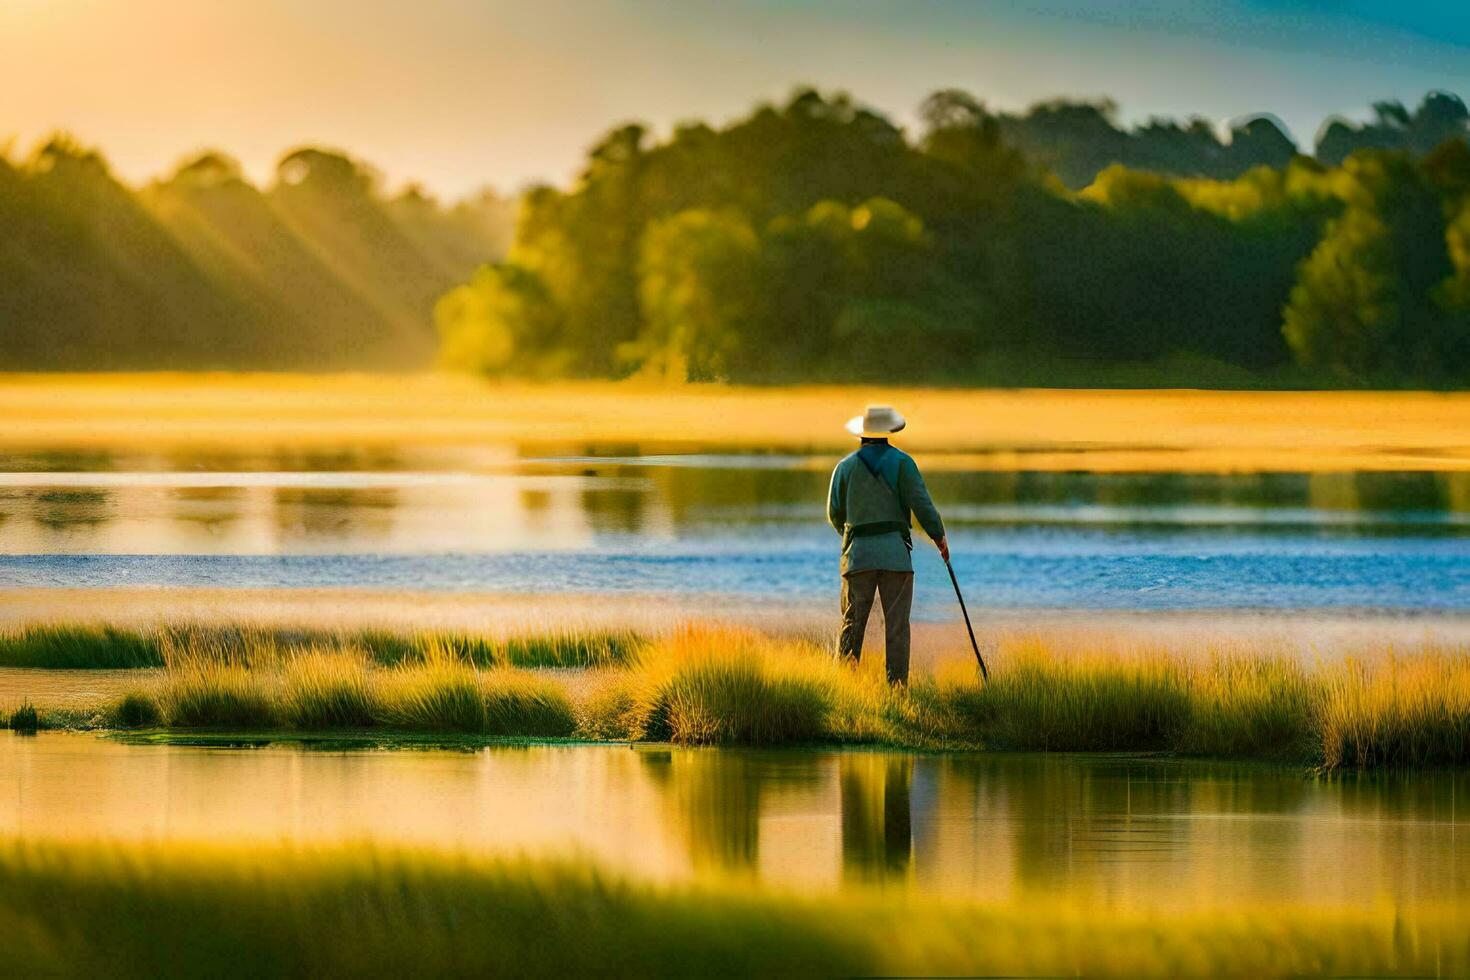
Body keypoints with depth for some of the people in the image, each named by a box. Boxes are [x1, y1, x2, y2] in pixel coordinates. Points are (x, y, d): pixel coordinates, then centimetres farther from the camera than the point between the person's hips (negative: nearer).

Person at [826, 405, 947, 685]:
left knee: (852, 622, 4)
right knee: (896, 624, 0)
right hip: (894, 550, -2)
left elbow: (834, 513, 11)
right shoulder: (901, 462, -2)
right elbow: (921, 503, -7)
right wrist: (939, 536, 4)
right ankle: (896, 685, -3)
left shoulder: (846, 466, 6)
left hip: (857, 551, 2)